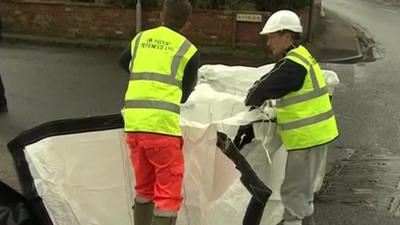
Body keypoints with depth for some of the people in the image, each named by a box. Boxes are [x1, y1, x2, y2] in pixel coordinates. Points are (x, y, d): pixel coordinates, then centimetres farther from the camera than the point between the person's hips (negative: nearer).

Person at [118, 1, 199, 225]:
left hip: (134, 124, 5)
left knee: (145, 188, 21)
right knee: (168, 194, 2)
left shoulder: (140, 39, 14)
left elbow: (123, 62, 33)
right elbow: (185, 94, 8)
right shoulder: (189, 51, 2)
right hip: (163, 126, -5)